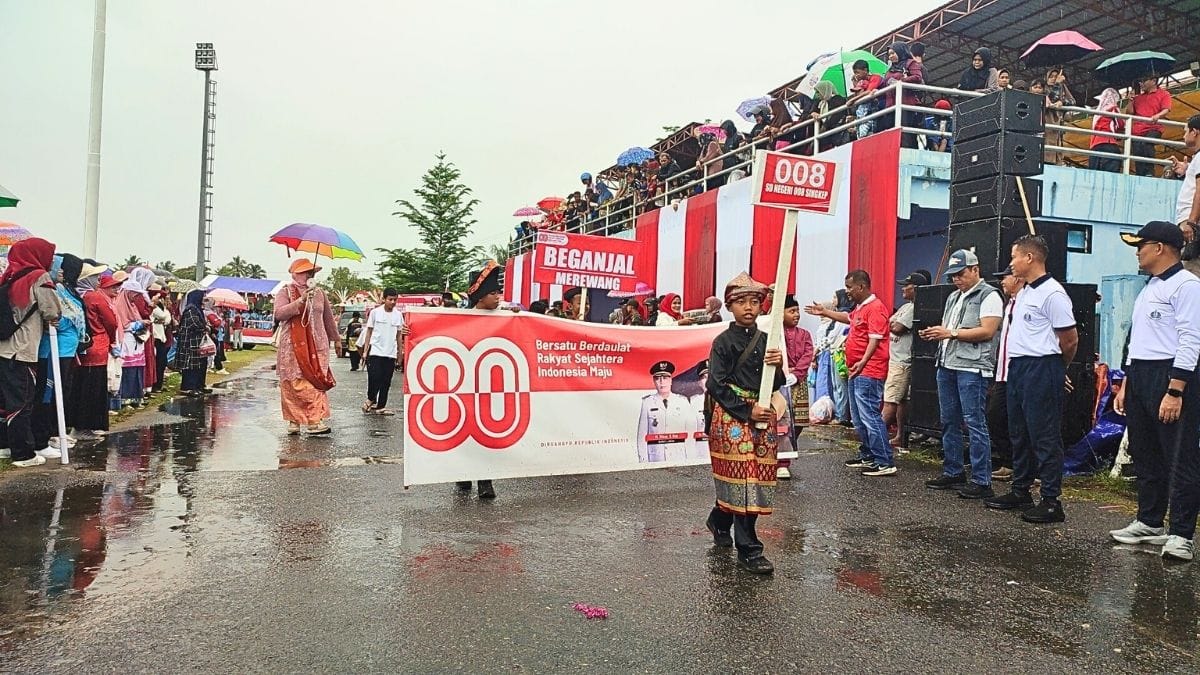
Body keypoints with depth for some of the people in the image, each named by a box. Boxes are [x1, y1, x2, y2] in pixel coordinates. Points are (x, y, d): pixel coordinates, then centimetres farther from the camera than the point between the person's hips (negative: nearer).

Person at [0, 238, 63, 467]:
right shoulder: (39, 277, -8)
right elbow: (52, 313, -11)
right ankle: (23, 454, 4)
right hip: (23, 352, -7)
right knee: (22, 404, -1)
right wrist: (53, 319, 8)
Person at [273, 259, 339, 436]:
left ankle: (316, 420, -4)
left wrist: (335, 338, 25)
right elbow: (278, 314, -14)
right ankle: (293, 421, 5)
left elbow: (328, 318, 23)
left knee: (318, 383, -5)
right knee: (295, 384, -5)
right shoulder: (285, 292, 2)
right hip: (293, 347, -3)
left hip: (317, 346, 3)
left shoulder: (319, 293, 16)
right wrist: (300, 301, -21)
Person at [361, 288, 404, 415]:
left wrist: (400, 353, 12)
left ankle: (381, 406, 12)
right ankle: (371, 399, 17)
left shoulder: (398, 315, 7)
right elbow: (369, 332, 3)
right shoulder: (375, 312, -1)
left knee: (386, 382, 5)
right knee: (374, 378, -7)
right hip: (375, 351, -3)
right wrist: (365, 350, -2)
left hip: (391, 353, 3)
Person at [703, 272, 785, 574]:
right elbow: (717, 386, -10)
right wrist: (747, 411, -16)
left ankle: (719, 520, 36)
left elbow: (776, 384, 12)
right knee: (742, 478, -7)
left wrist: (778, 365, -9)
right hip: (732, 417, -5)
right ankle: (749, 550, 1)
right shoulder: (723, 342, -5)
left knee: (757, 477, 10)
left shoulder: (766, 340, 11)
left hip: (762, 416, 6)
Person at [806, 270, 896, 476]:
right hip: (857, 372, 11)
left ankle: (885, 463, -10)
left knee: (869, 416, -13)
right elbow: (848, 318, 39)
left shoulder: (875, 307, -14)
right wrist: (824, 311, 40)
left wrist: (863, 362, -29)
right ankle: (868, 456, 27)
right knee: (858, 418, 16)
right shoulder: (860, 307, 17)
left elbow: (875, 339, -21)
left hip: (868, 372, -11)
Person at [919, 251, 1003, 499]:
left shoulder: (988, 295, -4)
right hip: (947, 366, 9)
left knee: (974, 423, -8)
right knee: (949, 422, 12)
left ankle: (981, 481, -4)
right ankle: (952, 473, 21)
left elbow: (987, 331, -14)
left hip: (972, 368, -9)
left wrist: (951, 333, -15)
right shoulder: (954, 297, 21)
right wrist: (935, 334, 3)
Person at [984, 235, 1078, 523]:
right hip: (1018, 368, 10)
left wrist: (1054, 368, 2)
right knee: (1019, 434, 15)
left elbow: (1070, 339, -12)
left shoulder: (1052, 293, -14)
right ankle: (1020, 492, 26)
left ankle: (1051, 501, 2)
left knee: (1045, 437, -5)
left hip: (1041, 370, -10)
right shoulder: (1024, 292, 15)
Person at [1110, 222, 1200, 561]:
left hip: (1171, 376, -10)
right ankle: (1149, 523, 25)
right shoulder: (1148, 288, 19)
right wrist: (1126, 385, 19)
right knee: (1145, 456, 15)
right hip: (1140, 377, 10)